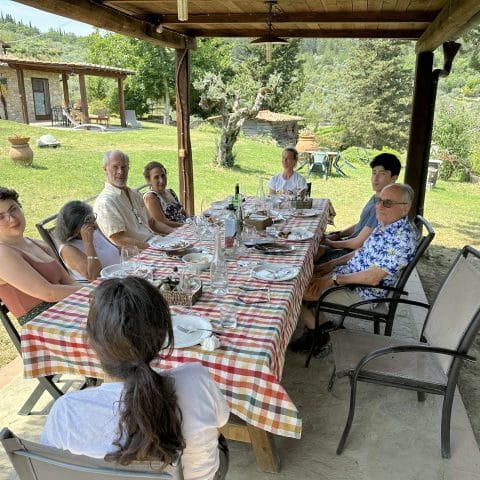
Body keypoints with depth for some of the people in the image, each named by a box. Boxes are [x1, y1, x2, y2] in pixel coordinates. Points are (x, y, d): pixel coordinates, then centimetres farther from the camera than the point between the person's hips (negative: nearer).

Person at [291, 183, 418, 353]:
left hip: (361, 293, -10)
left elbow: (373, 278, -28)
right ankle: (323, 326, 14)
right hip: (350, 273, 10)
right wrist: (332, 265, 9)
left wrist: (333, 279, -20)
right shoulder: (385, 225, 4)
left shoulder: (403, 237, -26)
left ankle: (317, 332, 13)